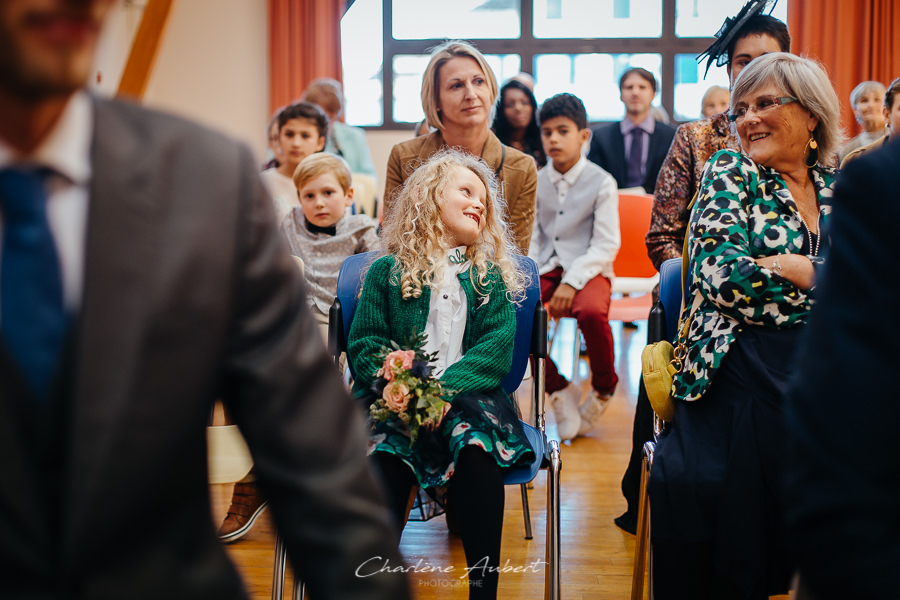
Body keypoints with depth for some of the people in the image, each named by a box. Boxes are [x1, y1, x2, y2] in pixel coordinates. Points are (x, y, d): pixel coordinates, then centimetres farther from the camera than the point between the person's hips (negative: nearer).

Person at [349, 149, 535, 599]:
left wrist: (443, 390, -14)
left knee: (478, 451, -32)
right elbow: (364, 343, 5)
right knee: (384, 454, -33)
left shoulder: (491, 276, 18)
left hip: (465, 394, 1)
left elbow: (497, 349, 4)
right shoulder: (387, 272, 14)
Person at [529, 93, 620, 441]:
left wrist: (571, 282, -21)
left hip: (588, 269, -4)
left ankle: (603, 389, -5)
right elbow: (531, 239, 9)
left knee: (591, 312, -37)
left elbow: (605, 245, -9)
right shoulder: (537, 182, 9)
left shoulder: (601, 183, -3)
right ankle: (558, 389, -3)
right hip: (547, 268, 4)